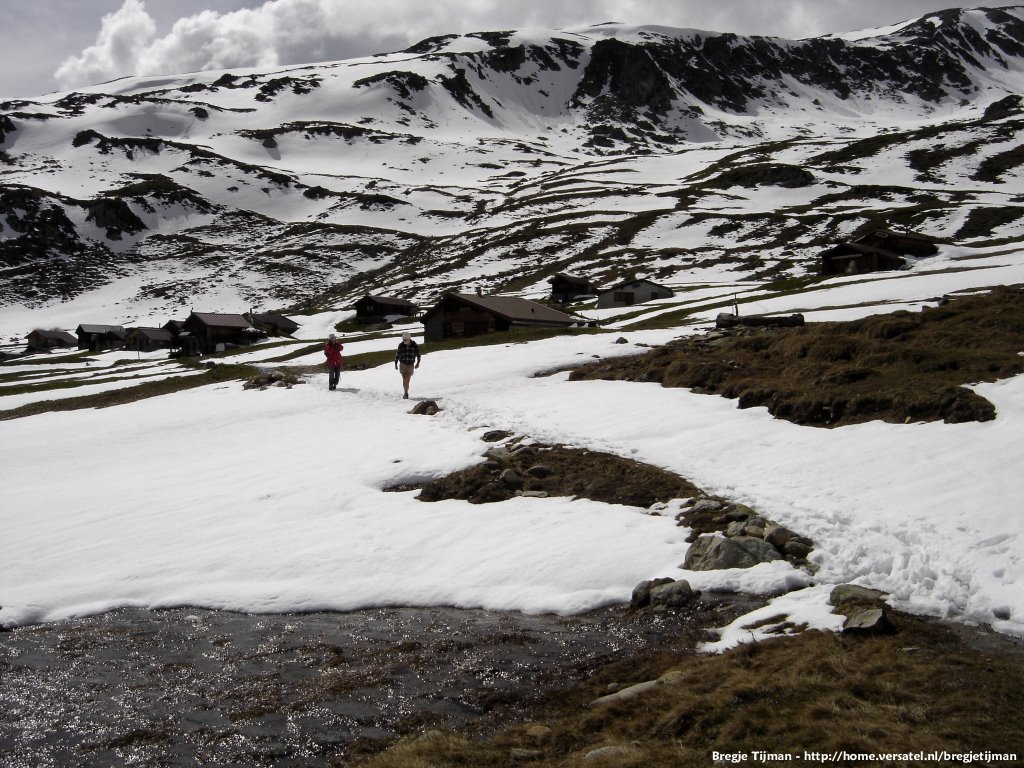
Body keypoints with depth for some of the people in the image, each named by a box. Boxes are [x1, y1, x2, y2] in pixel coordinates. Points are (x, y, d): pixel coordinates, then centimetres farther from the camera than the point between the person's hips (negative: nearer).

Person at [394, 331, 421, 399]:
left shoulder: (414, 345, -6)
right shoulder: (401, 345, -3)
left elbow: (418, 354, 3)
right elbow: (397, 354, 7)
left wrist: (418, 363, -4)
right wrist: (396, 364, 9)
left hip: (410, 365, 0)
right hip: (402, 364, 0)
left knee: (407, 380, 2)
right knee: (404, 378, -12)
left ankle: (406, 394, 15)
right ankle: (406, 393, -10)